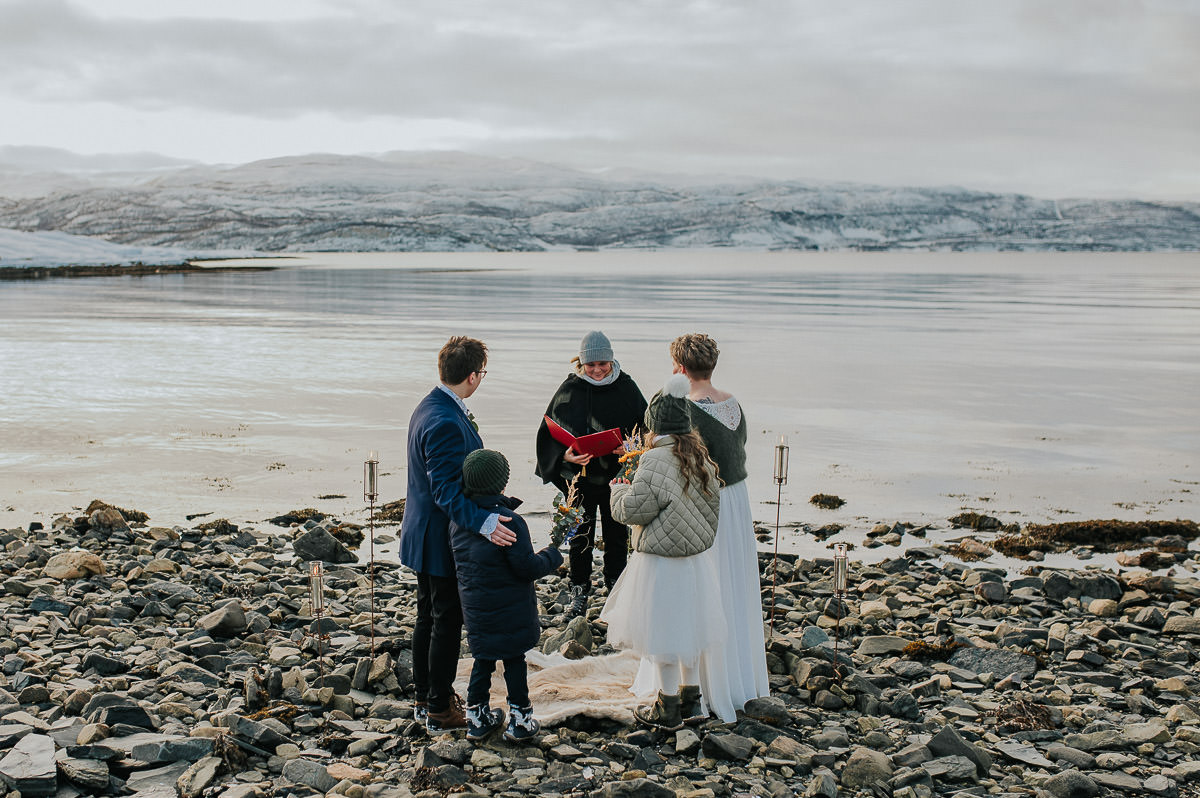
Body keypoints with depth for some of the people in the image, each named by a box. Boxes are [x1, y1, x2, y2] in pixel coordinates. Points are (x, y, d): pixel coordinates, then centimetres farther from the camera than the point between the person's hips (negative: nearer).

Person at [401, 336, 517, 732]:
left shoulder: (429, 408, 6)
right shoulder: (445, 423, -27)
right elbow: (446, 491, -31)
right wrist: (483, 521, -43)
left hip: (425, 535, 10)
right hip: (443, 539, -10)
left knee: (429, 617, 20)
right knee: (447, 622, 2)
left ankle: (425, 696, 34)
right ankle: (439, 709, 14)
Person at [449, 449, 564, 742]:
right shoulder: (510, 522, -23)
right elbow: (527, 567, -20)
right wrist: (553, 555, -1)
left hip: (475, 612, 5)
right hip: (510, 613, -5)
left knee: (482, 661, 18)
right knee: (514, 661, 10)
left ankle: (477, 717, 26)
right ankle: (520, 719, 18)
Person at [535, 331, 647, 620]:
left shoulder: (626, 388, -5)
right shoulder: (569, 389, -5)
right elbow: (550, 432, -2)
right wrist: (565, 455, -20)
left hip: (616, 476, 0)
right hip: (579, 477, 0)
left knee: (617, 536, 11)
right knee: (580, 538, 10)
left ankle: (616, 587, 30)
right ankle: (579, 592, 26)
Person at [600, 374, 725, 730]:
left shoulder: (655, 461, -21)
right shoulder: (700, 457, 1)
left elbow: (635, 510, -19)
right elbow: (713, 503, 9)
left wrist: (619, 490, 0)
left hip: (661, 561, -7)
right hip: (696, 557, 7)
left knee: (663, 630, 4)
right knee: (686, 624, 18)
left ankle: (668, 708, 14)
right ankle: (691, 699, 28)